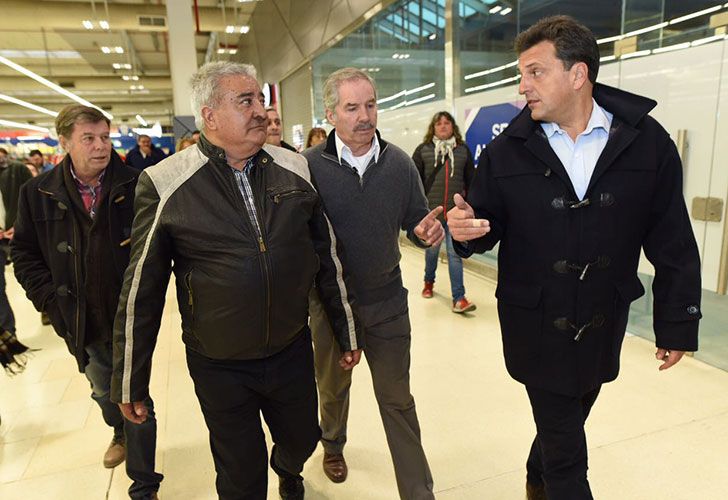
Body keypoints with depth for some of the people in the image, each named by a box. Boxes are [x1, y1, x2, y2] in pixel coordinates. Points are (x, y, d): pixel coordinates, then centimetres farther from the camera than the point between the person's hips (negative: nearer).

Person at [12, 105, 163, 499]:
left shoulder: (135, 186, -11)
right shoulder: (38, 193, -2)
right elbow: (24, 253, 5)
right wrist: (50, 300, -4)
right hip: (81, 322, 4)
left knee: (136, 398, 5)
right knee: (103, 391, 25)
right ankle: (120, 434, 58)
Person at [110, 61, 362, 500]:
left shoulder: (296, 169, -2)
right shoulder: (165, 185, -12)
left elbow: (329, 254, 4)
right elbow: (142, 288, -5)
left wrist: (348, 332, 8)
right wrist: (130, 380, 1)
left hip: (293, 352, 3)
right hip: (218, 366, -2)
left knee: (302, 441, 24)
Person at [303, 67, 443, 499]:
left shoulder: (400, 163, -5)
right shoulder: (310, 165, -13)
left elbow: (415, 221, 2)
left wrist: (428, 232, -20)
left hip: (387, 301, 1)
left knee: (398, 401, 11)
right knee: (333, 387, 25)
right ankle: (333, 444, 56)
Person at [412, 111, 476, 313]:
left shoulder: (463, 150, 6)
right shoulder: (423, 150, 2)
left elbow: (470, 180, 9)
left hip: (456, 212, 0)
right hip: (431, 211, 0)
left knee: (455, 253, -3)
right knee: (431, 249, 15)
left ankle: (458, 298, -1)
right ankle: (429, 281, 40)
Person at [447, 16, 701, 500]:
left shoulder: (647, 142, -8)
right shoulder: (506, 151, -8)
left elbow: (674, 244, -3)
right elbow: (486, 228, -1)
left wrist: (677, 324, -1)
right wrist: (466, 229, -25)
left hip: (603, 325, 2)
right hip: (537, 326, -2)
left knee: (568, 422, 24)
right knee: (566, 456, 9)